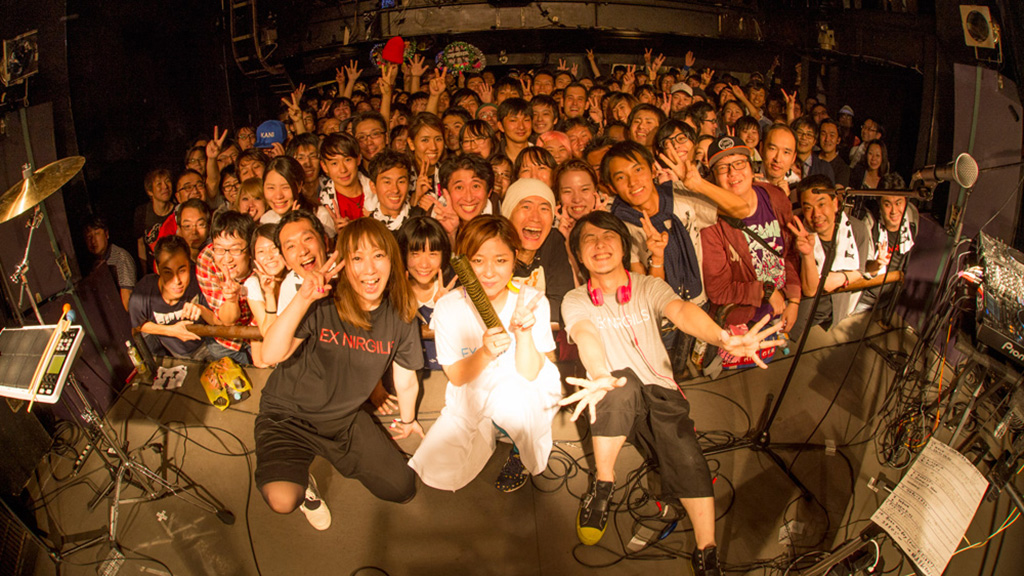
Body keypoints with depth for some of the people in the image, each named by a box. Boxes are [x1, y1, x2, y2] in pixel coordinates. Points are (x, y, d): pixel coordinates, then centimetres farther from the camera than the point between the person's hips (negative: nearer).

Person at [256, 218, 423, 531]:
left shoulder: (401, 317, -9)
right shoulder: (321, 305, -22)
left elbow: (406, 381, 6)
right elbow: (271, 355, -32)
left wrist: (407, 420, 21)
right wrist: (303, 299, -41)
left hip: (346, 418, 4)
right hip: (288, 414, -4)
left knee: (403, 489, 5)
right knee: (283, 500, -29)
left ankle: (338, 456, 29)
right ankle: (302, 480, 10)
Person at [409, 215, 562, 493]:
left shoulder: (532, 301, -17)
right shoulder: (448, 307, -14)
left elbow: (529, 374, -18)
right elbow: (456, 377, -10)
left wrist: (524, 332, -37)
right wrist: (485, 354, -31)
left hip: (531, 396, -2)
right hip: (470, 401, 2)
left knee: (508, 393, -38)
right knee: (437, 475, -13)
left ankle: (523, 452, -3)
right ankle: (489, 434, 17)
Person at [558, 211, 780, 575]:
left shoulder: (649, 288, 5)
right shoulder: (575, 302, 3)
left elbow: (681, 310, -17)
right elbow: (586, 336, -20)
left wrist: (722, 338, -40)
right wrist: (601, 377, -44)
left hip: (660, 394, 1)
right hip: (614, 399, -1)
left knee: (688, 459, -25)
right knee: (623, 382, -35)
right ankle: (603, 487, -20)